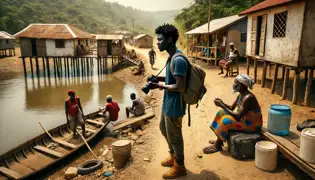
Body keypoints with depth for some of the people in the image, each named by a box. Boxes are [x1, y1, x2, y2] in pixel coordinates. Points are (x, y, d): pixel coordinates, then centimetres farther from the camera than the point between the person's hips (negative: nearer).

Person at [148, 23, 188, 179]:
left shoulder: (178, 60, -26)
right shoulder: (171, 57, 7)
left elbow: (180, 87, -27)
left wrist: (160, 86, -17)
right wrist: (160, 78, 5)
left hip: (174, 106, -10)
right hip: (168, 103, 11)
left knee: (174, 136, 7)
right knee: (164, 129, 26)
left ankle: (180, 167, 28)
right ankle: (173, 156, 46)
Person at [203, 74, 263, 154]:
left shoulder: (248, 98, -29)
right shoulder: (241, 95, 0)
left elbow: (238, 117, -33)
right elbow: (232, 108, 10)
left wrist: (222, 106, -29)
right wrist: (222, 103, -9)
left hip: (252, 125, -10)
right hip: (245, 119, 10)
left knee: (226, 121, -24)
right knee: (222, 113, 6)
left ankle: (217, 145, -5)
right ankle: (219, 140, 9)